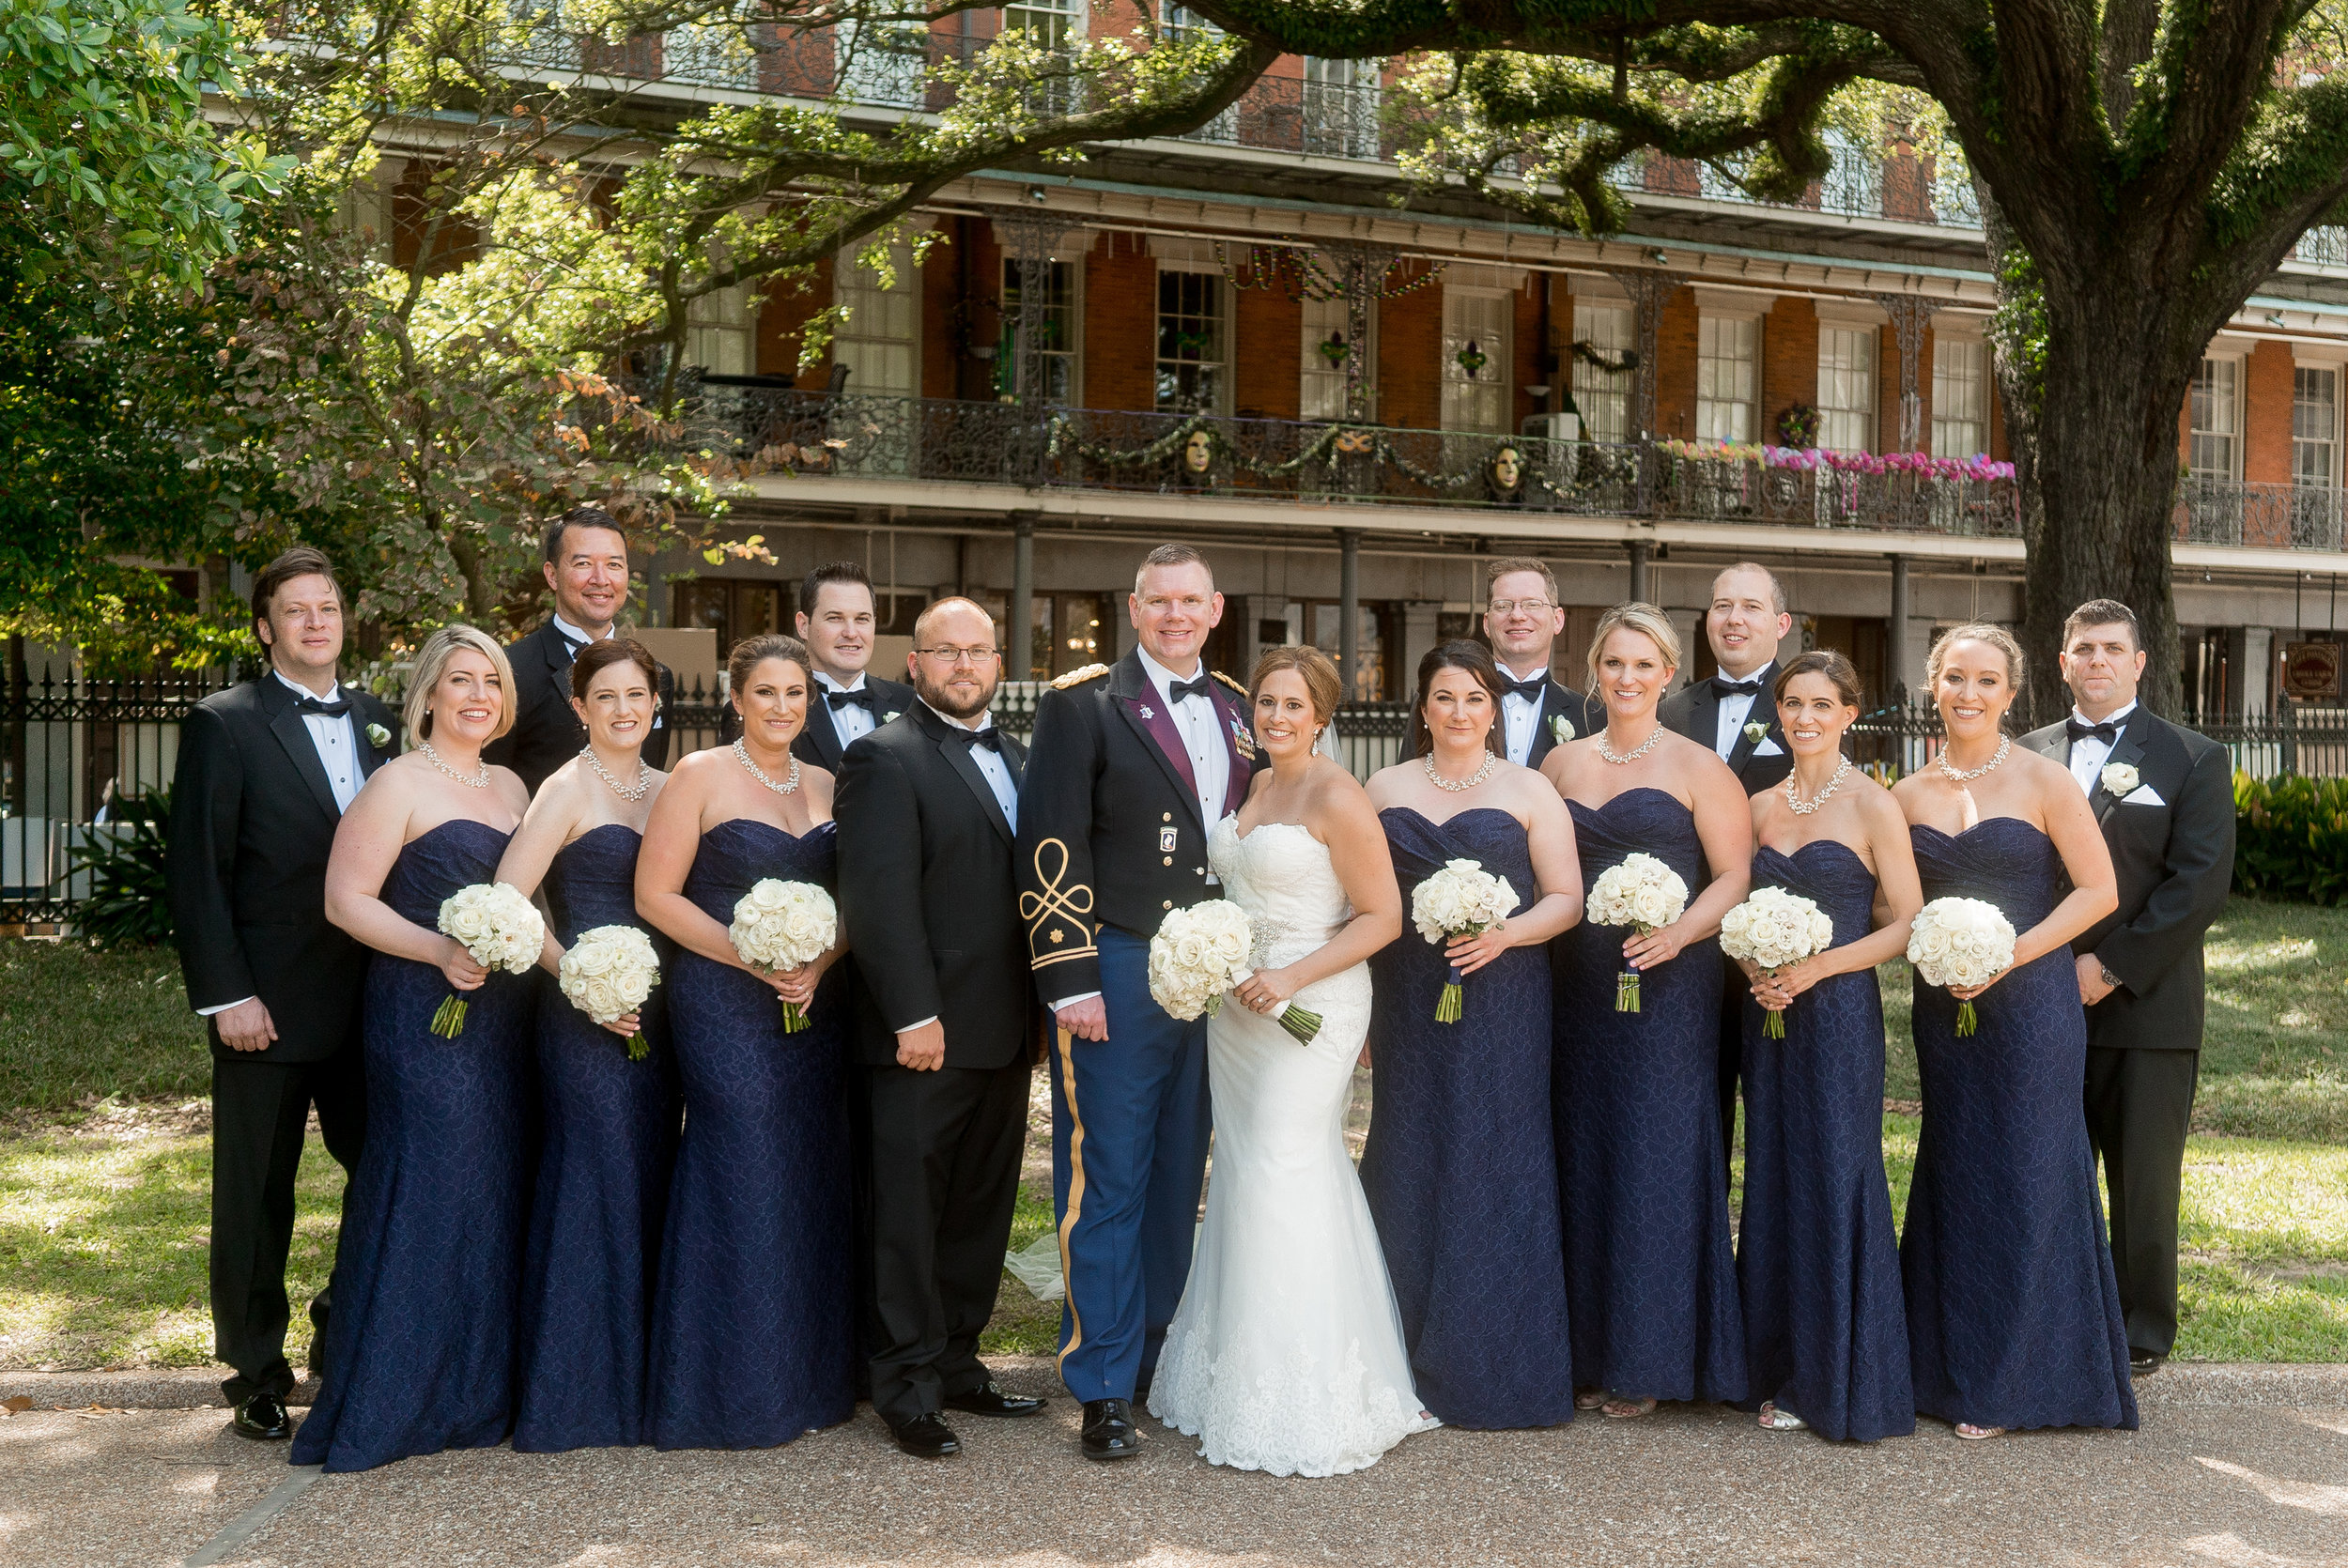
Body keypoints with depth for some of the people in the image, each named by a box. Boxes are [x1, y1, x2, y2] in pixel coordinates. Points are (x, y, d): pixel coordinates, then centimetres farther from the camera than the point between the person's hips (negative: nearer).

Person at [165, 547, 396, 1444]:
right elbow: (196, 873, -7)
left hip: (369, 999, 4)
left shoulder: (377, 723, 11)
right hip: (268, 1006, -4)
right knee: (256, 1197, 7)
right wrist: (225, 994, -13)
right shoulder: (225, 725, -3)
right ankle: (257, 1376, 22)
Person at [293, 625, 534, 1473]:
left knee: (496, 1185, 9)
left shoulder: (511, 787, 15)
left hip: (503, 1014, 7)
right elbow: (346, 900, -10)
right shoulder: (398, 783, -5)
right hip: (423, 1013, -7)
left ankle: (479, 1386, 20)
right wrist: (438, 950, -21)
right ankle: (393, 1401, 5)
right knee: (426, 1186, -7)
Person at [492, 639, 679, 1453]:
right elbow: (506, 900, -14)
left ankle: (639, 1378, 22)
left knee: (649, 1181, 11)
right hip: (587, 1012, -6)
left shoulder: (668, 789, 12)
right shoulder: (567, 789, -7)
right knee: (593, 1181, -3)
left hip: (658, 1012, 6)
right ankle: (575, 1393, 8)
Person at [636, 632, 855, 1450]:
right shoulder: (700, 776, -3)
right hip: (724, 1006, -5)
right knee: (743, 1177, -5)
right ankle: (733, 1391, 8)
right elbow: (656, 895, -7)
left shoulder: (826, 786, 12)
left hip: (814, 1007, 5)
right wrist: (750, 958, -15)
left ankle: (808, 1376, 21)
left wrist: (817, 965, -7)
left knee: (813, 1181, 7)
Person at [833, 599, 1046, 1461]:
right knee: (911, 1212, 3)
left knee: (980, 1212, 15)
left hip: (1005, 1034, 7)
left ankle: (956, 1364, 27)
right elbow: (879, 897, -15)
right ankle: (909, 1387, 12)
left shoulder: (1019, 758, 16)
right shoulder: (886, 758, -8)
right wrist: (914, 1015, -20)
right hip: (926, 1033, -7)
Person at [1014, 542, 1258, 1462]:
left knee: (1179, 1180, 13)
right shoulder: (1081, 705, -3)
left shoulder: (1237, 710, 14)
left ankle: (1159, 1358, 26)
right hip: (1118, 971, -5)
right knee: (1106, 1184, -1)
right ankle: (1105, 1387, 8)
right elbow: (1051, 849, -8)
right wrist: (1071, 980, -13)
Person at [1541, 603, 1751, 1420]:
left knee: (1656, 1158, -2)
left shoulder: (1696, 766, -1)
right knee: (1583, 1158, 6)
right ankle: (1590, 1353, 16)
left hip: (1667, 989, -4)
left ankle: (1648, 1362, 10)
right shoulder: (1560, 763, 12)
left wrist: (1679, 933, -21)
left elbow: (1735, 874, -5)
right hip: (1576, 986, 4)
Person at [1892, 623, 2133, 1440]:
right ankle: (1951, 1365, 22)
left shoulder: (2042, 780, -5)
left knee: (2025, 1178, 1)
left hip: (2029, 1000, -4)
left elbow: (2099, 890, -8)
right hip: (1943, 1005, 4)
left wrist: (2010, 954, -15)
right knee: (1952, 1177, 10)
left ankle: (2012, 1384, 13)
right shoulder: (1908, 795, 6)